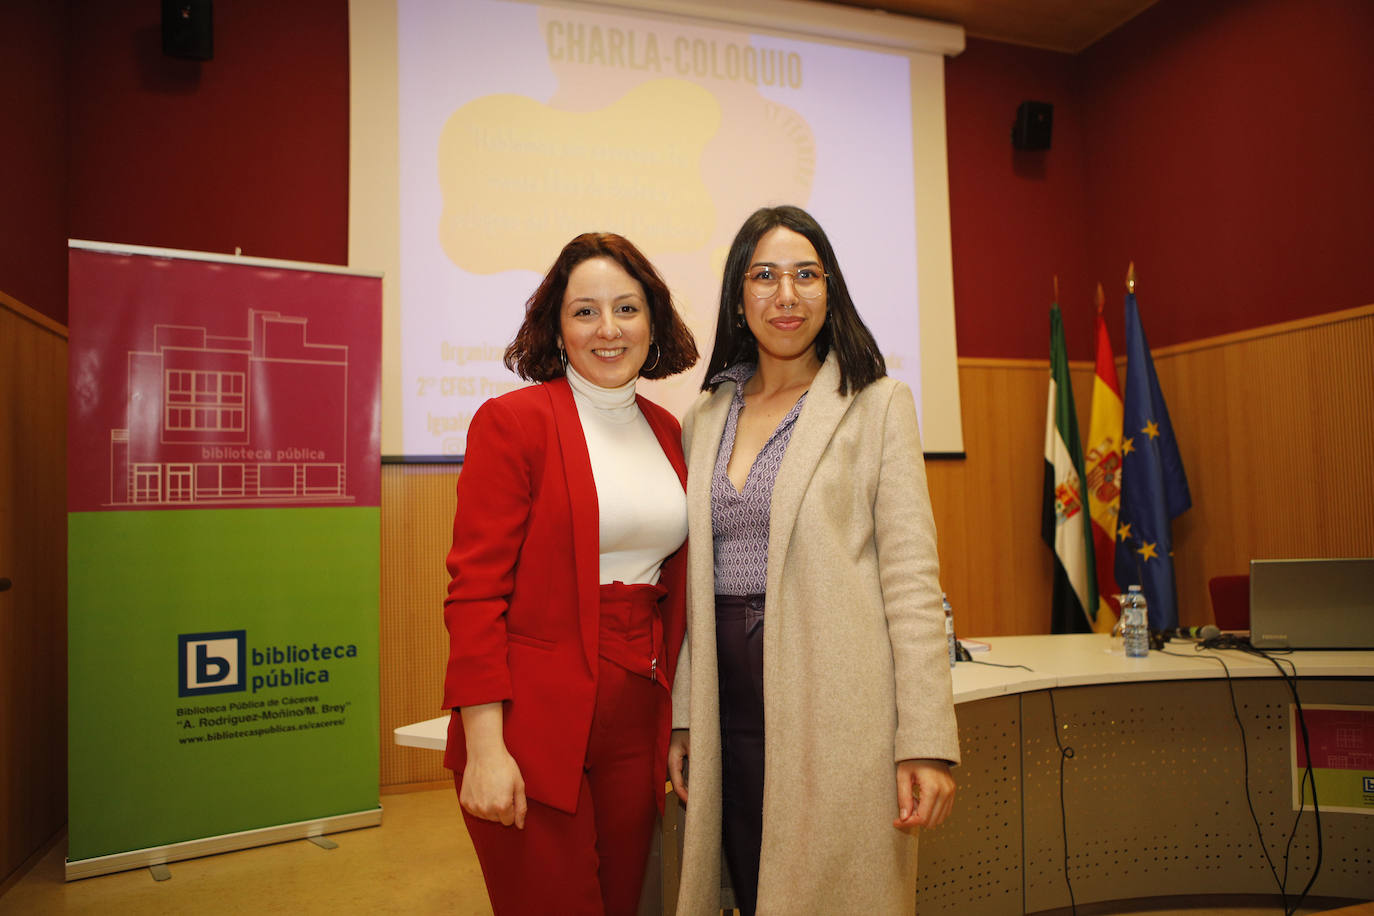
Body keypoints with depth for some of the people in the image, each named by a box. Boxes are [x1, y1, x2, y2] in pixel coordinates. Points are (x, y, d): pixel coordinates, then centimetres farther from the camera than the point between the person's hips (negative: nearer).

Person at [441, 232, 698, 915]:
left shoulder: (665, 430, 9)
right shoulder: (511, 421, -8)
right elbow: (475, 590, -11)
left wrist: (676, 722, 12)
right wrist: (483, 746, -16)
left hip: (636, 723, 6)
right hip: (535, 725, -5)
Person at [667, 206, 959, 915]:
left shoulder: (877, 404, -2)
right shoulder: (704, 417, 10)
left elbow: (911, 577, -7)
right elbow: (696, 581, 12)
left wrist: (927, 743, -12)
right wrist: (683, 717, 9)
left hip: (835, 707, -4)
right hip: (731, 706, 4)